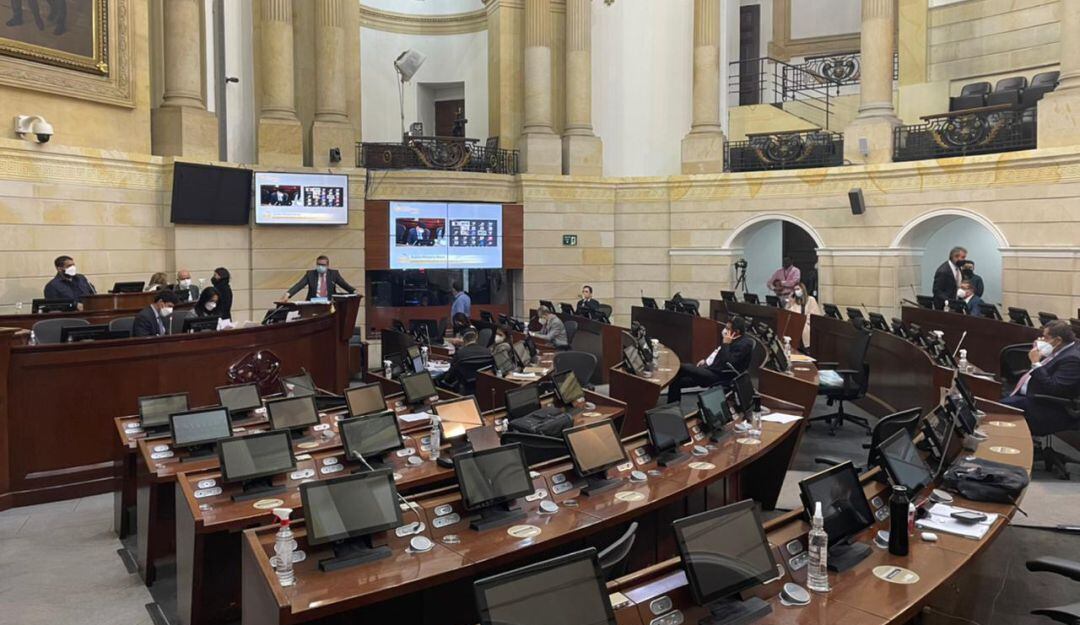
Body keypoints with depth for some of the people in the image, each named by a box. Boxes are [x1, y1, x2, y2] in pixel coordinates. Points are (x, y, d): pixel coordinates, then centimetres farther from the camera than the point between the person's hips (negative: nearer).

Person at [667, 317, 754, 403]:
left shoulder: (744, 344, -18)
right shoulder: (735, 340, 10)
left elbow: (727, 363, -27)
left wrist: (725, 344, -21)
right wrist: (706, 360, 15)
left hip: (719, 375, -10)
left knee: (680, 368, -15)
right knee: (678, 380, 3)